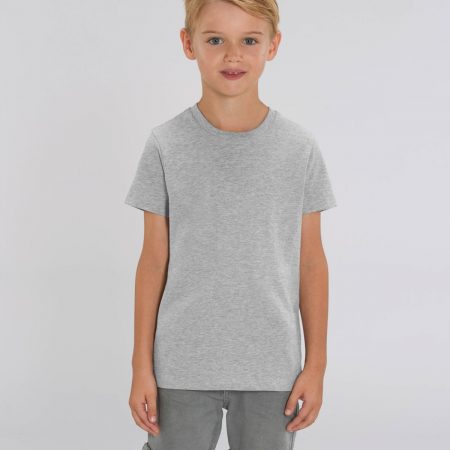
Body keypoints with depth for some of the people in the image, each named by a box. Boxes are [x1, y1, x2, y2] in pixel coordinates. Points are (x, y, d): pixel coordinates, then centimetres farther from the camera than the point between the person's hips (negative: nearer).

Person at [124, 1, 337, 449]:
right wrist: (142, 366, 2)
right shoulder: (165, 145, -4)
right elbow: (154, 260, 1)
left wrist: (316, 363, 3)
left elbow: (310, 261, 2)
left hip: (272, 367, 1)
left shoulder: (300, 148, -2)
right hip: (182, 367, 0)